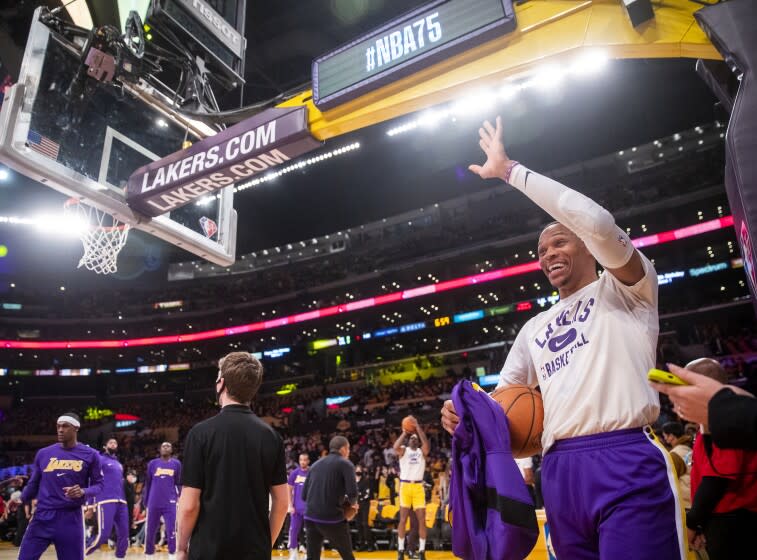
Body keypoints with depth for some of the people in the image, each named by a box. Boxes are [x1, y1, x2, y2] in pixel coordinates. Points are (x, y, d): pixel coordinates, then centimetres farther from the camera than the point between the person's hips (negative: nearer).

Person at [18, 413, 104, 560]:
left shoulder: (90, 455, -1)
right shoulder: (43, 453, 6)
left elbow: (98, 484, 2)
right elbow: (34, 483, 16)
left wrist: (83, 492, -18)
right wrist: (21, 499, 0)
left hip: (70, 518, -2)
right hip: (42, 516, 2)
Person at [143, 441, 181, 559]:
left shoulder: (176, 464, 7)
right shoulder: (152, 463, 8)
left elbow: (179, 484, 11)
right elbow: (147, 484, 12)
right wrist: (145, 501, 10)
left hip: (170, 503, -1)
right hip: (154, 503, 1)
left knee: (171, 531, -3)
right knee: (150, 531, 9)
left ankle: (172, 554, 7)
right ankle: (148, 553, 23)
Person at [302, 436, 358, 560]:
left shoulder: (316, 464, 16)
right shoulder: (345, 464, -1)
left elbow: (304, 495, 15)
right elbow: (352, 493, -13)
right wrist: (352, 503, 7)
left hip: (310, 517, 5)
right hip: (332, 518, -5)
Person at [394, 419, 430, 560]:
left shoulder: (422, 451, 9)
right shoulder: (403, 450, 6)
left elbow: (427, 445, -14)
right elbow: (395, 447, -18)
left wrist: (418, 427, -16)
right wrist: (405, 432, -13)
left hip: (418, 487, 1)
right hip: (405, 486, -1)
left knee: (422, 520, 0)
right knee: (403, 519, 2)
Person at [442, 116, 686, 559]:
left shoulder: (625, 290, 5)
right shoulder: (534, 328, 23)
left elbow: (598, 222, -15)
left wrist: (510, 170, -9)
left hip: (628, 462, -6)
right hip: (560, 471, 7)